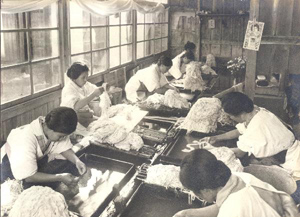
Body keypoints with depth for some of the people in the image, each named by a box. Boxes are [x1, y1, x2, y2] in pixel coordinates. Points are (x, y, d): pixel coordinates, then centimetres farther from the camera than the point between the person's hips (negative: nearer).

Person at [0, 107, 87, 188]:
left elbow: (65, 148, -8)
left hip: (38, 158, 7)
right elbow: (28, 177, -38)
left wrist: (77, 161, -28)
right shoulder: (26, 139, -41)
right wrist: (60, 177, -38)